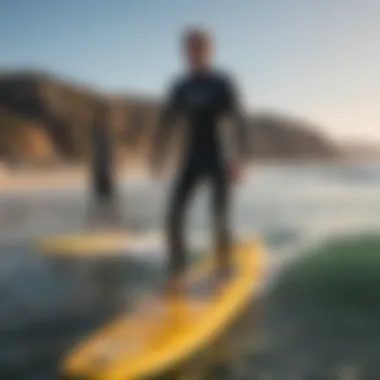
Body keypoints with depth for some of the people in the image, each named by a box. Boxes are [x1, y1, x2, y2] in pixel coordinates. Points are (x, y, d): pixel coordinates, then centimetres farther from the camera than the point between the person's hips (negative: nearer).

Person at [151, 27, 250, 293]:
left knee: (221, 220, -4)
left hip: (218, 160, -4)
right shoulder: (181, 87, 6)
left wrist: (241, 160, -21)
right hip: (192, 159, 4)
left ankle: (224, 276, 12)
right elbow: (167, 123, 11)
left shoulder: (224, 84, -6)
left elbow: (239, 123, -11)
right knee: (174, 216, -8)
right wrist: (158, 158, 6)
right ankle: (177, 275, 0)